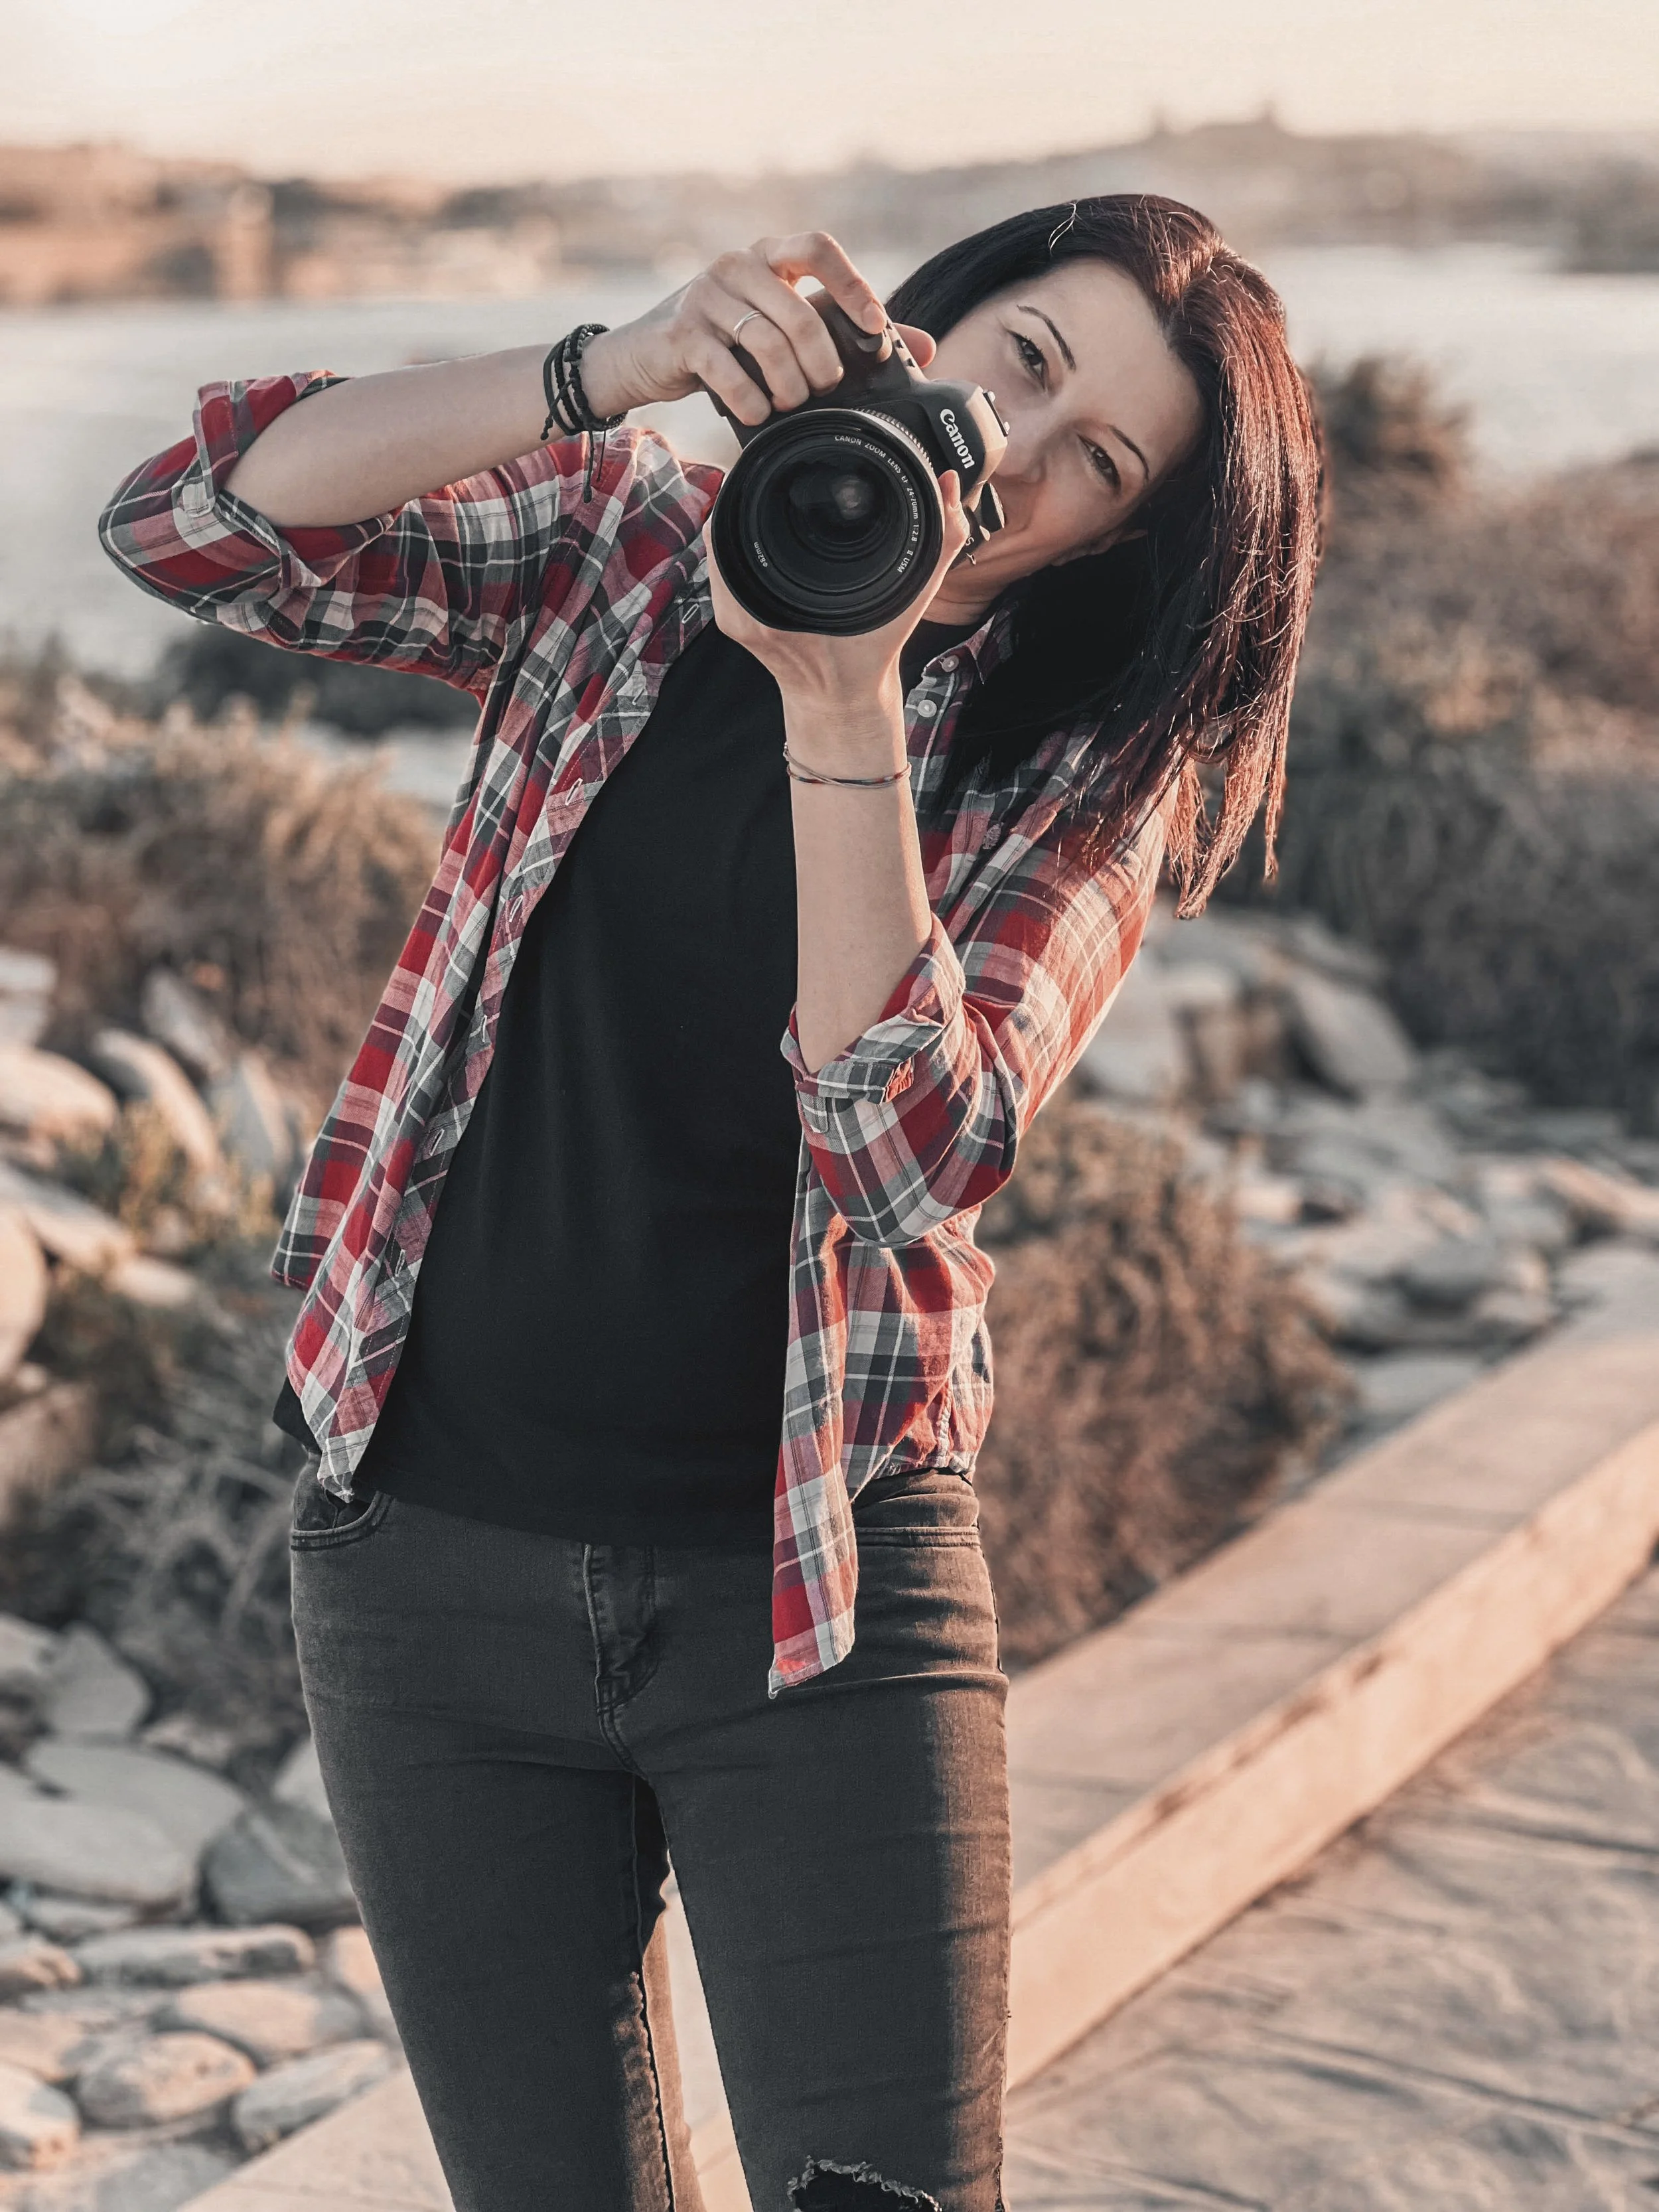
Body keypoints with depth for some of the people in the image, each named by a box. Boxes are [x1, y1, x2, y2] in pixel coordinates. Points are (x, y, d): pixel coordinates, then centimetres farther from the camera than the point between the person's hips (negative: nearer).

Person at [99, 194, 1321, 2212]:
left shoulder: (1084, 772, -3)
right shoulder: (621, 554, 1)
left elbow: (910, 1156, -20)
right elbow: (186, 525, -12)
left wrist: (841, 702, -27)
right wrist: (607, 372, -22)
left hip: (819, 1594, -1)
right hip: (436, 1561, 2)